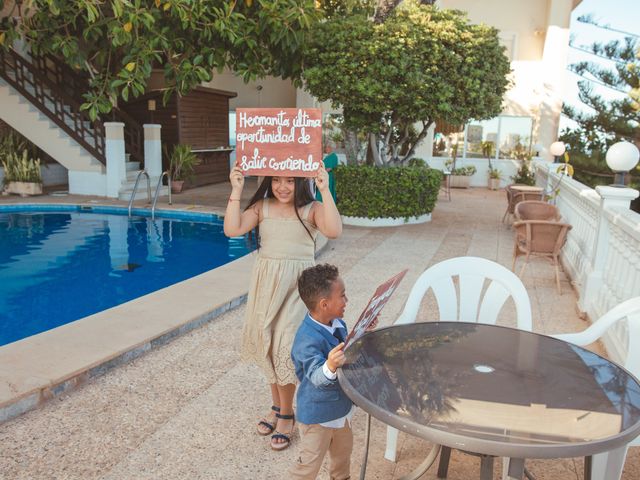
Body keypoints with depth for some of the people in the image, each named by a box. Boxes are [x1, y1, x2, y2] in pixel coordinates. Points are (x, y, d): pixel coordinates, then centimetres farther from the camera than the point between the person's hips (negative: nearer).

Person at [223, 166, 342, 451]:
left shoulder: (312, 209, -5)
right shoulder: (261, 207, 3)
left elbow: (334, 232, -24)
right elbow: (232, 230, -10)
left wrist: (325, 190, -27)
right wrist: (236, 191, -15)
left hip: (297, 285, -4)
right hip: (267, 283, 4)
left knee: (284, 347, -5)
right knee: (268, 344, 14)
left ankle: (286, 415, 16)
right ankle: (277, 406, 35)